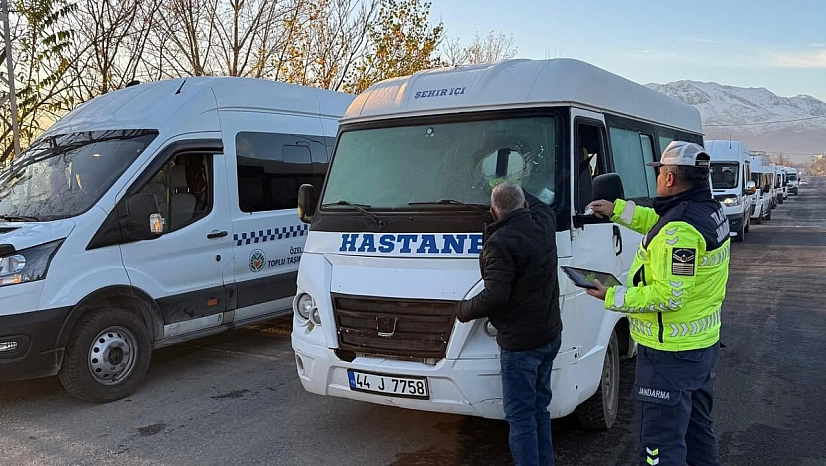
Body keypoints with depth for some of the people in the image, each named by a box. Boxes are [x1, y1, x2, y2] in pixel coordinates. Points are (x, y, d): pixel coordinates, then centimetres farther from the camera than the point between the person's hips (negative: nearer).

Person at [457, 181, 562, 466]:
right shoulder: (544, 223, 2)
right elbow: (541, 206, 28)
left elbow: (495, 296, -28)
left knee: (521, 416, 0)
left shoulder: (501, 242, -22)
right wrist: (520, 193, 40)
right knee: (539, 408, 20)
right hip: (550, 335, 9)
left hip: (519, 343, -9)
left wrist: (464, 311, -11)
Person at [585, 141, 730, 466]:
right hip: (704, 345, 10)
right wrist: (617, 210, 20)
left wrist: (613, 297, -19)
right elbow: (659, 223, 21)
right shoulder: (710, 211, 4)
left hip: (670, 354, -10)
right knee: (698, 430, 26)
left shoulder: (680, 229, -26)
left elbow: (669, 296, -27)